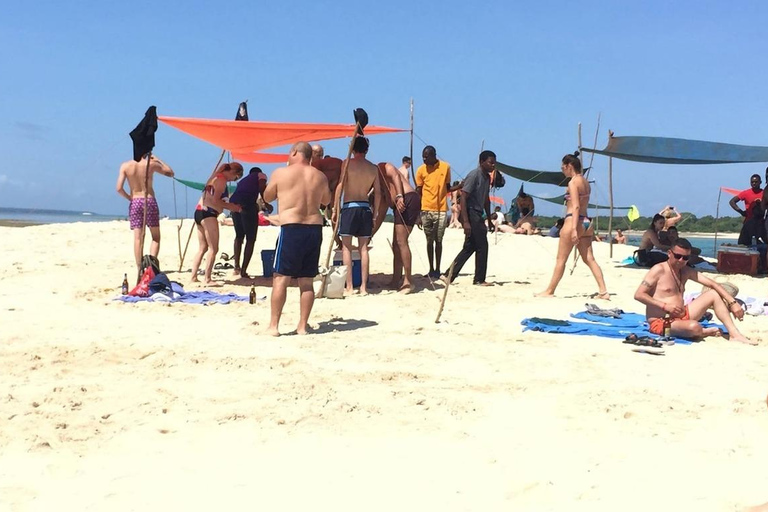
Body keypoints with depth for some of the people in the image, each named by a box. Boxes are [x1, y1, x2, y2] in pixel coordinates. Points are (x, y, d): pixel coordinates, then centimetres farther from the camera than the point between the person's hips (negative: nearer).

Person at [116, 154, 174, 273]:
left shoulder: (125, 166, -1)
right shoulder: (151, 164, -5)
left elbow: (119, 188, -7)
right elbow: (170, 173, 10)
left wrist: (129, 198, 9)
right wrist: (158, 160, 15)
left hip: (135, 202, 2)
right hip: (149, 201, -2)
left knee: (137, 238, 2)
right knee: (156, 237, 8)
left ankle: (140, 269, 0)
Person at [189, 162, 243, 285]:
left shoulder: (216, 178, 21)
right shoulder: (222, 180, -9)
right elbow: (215, 201, -18)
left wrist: (230, 206, 12)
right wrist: (231, 207, -7)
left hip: (199, 212, 10)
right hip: (208, 214, -10)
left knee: (202, 248, 12)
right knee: (213, 249, -8)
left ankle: (193, 277, 11)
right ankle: (208, 279, -9)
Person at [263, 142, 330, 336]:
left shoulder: (281, 173, -1)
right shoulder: (320, 177, 10)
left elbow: (267, 197, 12)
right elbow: (326, 200, 25)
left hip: (291, 229, -4)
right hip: (315, 228, 4)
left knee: (280, 278, 0)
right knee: (307, 281, 8)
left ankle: (273, 325, -1)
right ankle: (302, 326, 11)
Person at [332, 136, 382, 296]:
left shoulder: (348, 163, -3)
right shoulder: (374, 168, 8)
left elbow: (340, 187, -8)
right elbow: (378, 193, 8)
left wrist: (335, 209, -3)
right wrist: (375, 214, 15)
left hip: (349, 207, -4)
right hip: (365, 208, 4)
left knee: (346, 247, 2)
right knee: (363, 248, 8)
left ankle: (349, 287, -3)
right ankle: (364, 287, 8)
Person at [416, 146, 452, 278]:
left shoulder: (446, 167, 2)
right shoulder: (421, 170, 2)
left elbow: (447, 187, 13)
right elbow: (418, 192, 4)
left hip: (441, 209, 0)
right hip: (426, 210, 0)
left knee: (438, 241, 3)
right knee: (429, 241, 6)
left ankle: (437, 269, 8)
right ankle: (431, 269, 11)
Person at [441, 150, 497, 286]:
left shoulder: (487, 177, 14)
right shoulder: (474, 175, -15)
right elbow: (463, 197, -20)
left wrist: (489, 219, 24)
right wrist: (465, 221, -25)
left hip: (477, 215, 10)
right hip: (471, 214, -10)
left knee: (469, 247, 10)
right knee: (482, 246, -3)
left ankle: (448, 275, 11)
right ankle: (480, 279, 7)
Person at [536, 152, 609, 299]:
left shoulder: (573, 182, -10)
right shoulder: (585, 182, 15)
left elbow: (576, 206, -18)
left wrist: (574, 229, -22)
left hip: (574, 221, -8)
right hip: (586, 221, 8)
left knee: (561, 259, 2)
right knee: (589, 259, 6)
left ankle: (549, 291, 11)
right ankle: (603, 291, 0)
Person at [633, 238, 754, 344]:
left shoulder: (687, 271, 12)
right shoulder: (659, 270, -9)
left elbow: (713, 284, 6)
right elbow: (638, 295, -16)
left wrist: (733, 303, -6)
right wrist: (665, 306, -22)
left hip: (682, 317, 8)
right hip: (661, 323, -8)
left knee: (714, 294, 2)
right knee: (694, 327, -37)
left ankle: (734, 334, -6)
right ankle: (703, 332, 1)